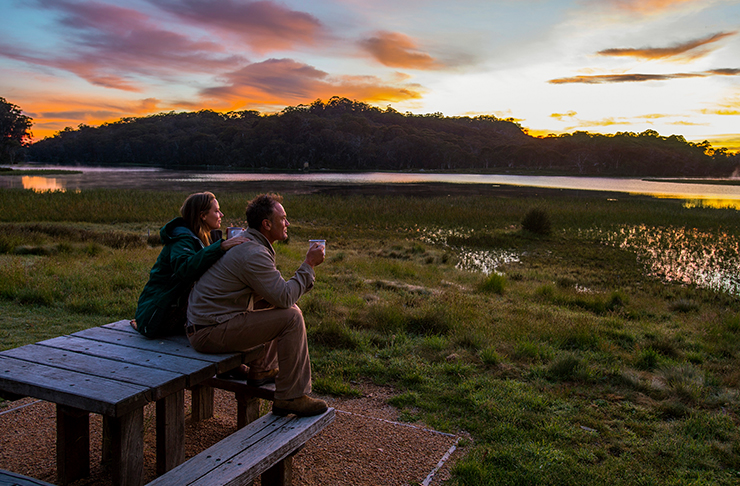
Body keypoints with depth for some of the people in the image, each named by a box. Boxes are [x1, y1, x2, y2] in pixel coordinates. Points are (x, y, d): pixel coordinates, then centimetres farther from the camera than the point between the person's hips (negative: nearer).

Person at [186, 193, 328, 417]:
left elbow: (275, 291, 19)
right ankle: (290, 397, -11)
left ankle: (263, 369, 31)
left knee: (280, 308, 23)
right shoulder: (253, 254, -21)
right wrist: (309, 264, -12)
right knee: (291, 316, -17)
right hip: (210, 333, -10)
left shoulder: (246, 243, 12)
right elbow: (284, 297, -22)